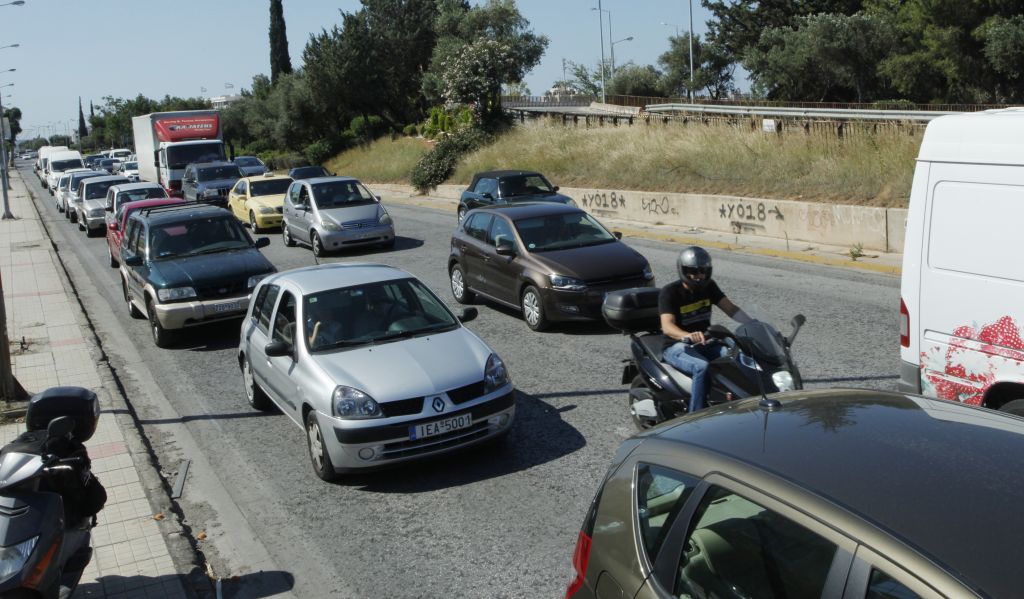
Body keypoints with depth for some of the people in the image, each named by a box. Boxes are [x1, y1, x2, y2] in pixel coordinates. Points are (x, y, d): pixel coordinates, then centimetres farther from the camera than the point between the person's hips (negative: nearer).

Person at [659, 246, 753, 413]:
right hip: (677, 346, -6)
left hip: (705, 342, 6)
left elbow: (730, 308, -1)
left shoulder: (708, 286, 5)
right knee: (702, 368, -35)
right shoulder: (669, 292, -14)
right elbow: (667, 326, -28)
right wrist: (689, 336, -49)